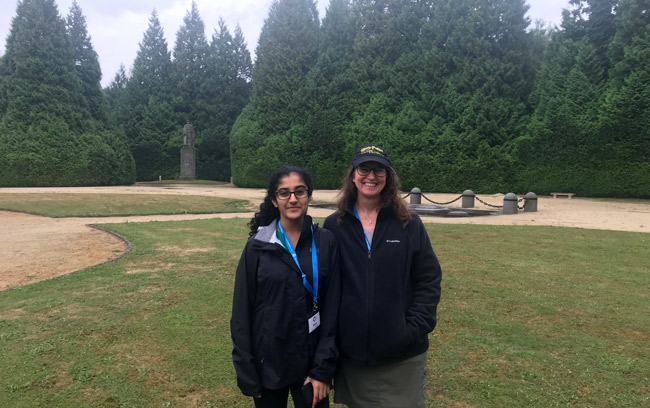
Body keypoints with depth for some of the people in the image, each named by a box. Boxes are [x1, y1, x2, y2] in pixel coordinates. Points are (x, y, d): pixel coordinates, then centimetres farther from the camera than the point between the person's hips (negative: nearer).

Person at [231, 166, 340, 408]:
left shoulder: (326, 242, -4)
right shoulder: (258, 246, -5)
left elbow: (332, 309, -4)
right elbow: (242, 313, -2)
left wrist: (323, 370, -8)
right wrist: (246, 374, -3)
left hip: (311, 363, 0)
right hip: (268, 365, 0)